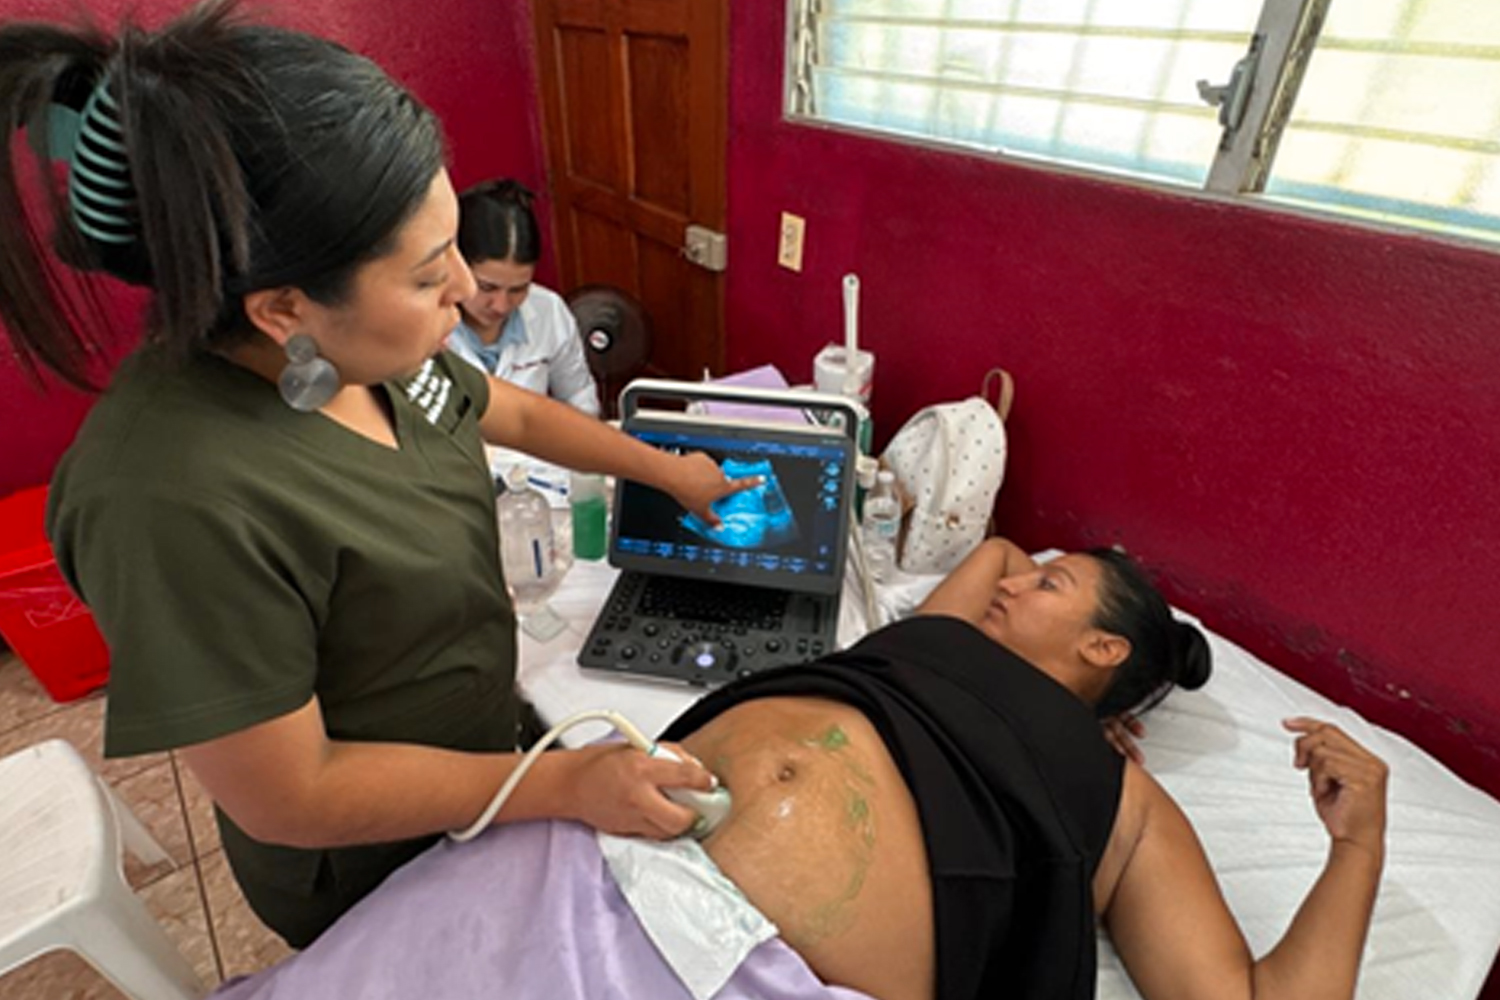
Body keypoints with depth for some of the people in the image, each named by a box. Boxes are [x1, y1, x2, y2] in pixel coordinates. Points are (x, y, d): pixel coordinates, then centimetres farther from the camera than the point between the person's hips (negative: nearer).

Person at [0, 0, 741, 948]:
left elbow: (516, 411, 2)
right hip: (373, 875, -5)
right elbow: (286, 797, -28)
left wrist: (667, 469, 8)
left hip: (472, 765, 6)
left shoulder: (355, 346, -16)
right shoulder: (178, 501, -38)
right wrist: (567, 783, -27)